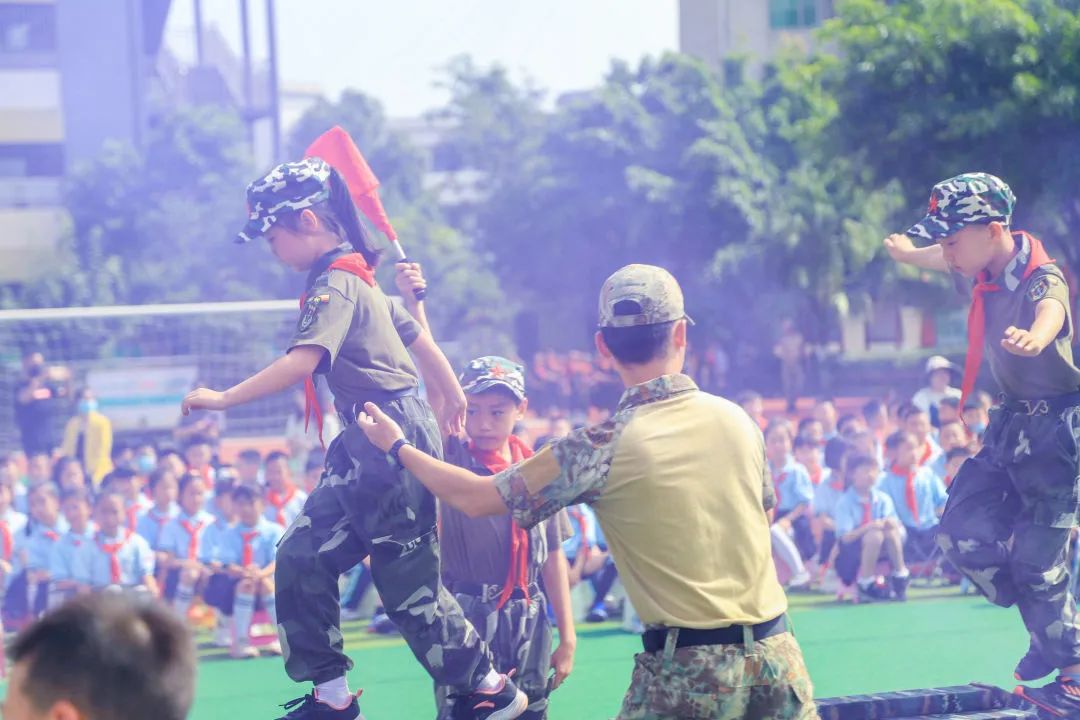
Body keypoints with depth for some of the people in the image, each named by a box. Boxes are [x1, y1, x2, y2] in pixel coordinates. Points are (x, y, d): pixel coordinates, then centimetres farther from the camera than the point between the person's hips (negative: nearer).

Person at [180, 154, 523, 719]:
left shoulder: (334, 284, -15)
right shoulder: (358, 278, 14)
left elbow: (302, 361, -28)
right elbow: (416, 337, 23)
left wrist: (224, 399, -26)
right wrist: (450, 396, 37)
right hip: (366, 447, 10)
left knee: (409, 585, -4)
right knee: (303, 556, 7)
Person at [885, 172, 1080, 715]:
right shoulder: (987, 270, -2)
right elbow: (943, 259, 23)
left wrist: (1034, 338, -75)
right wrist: (904, 251, 45)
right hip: (1013, 423, 9)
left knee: (1036, 560, -9)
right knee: (963, 533, 6)